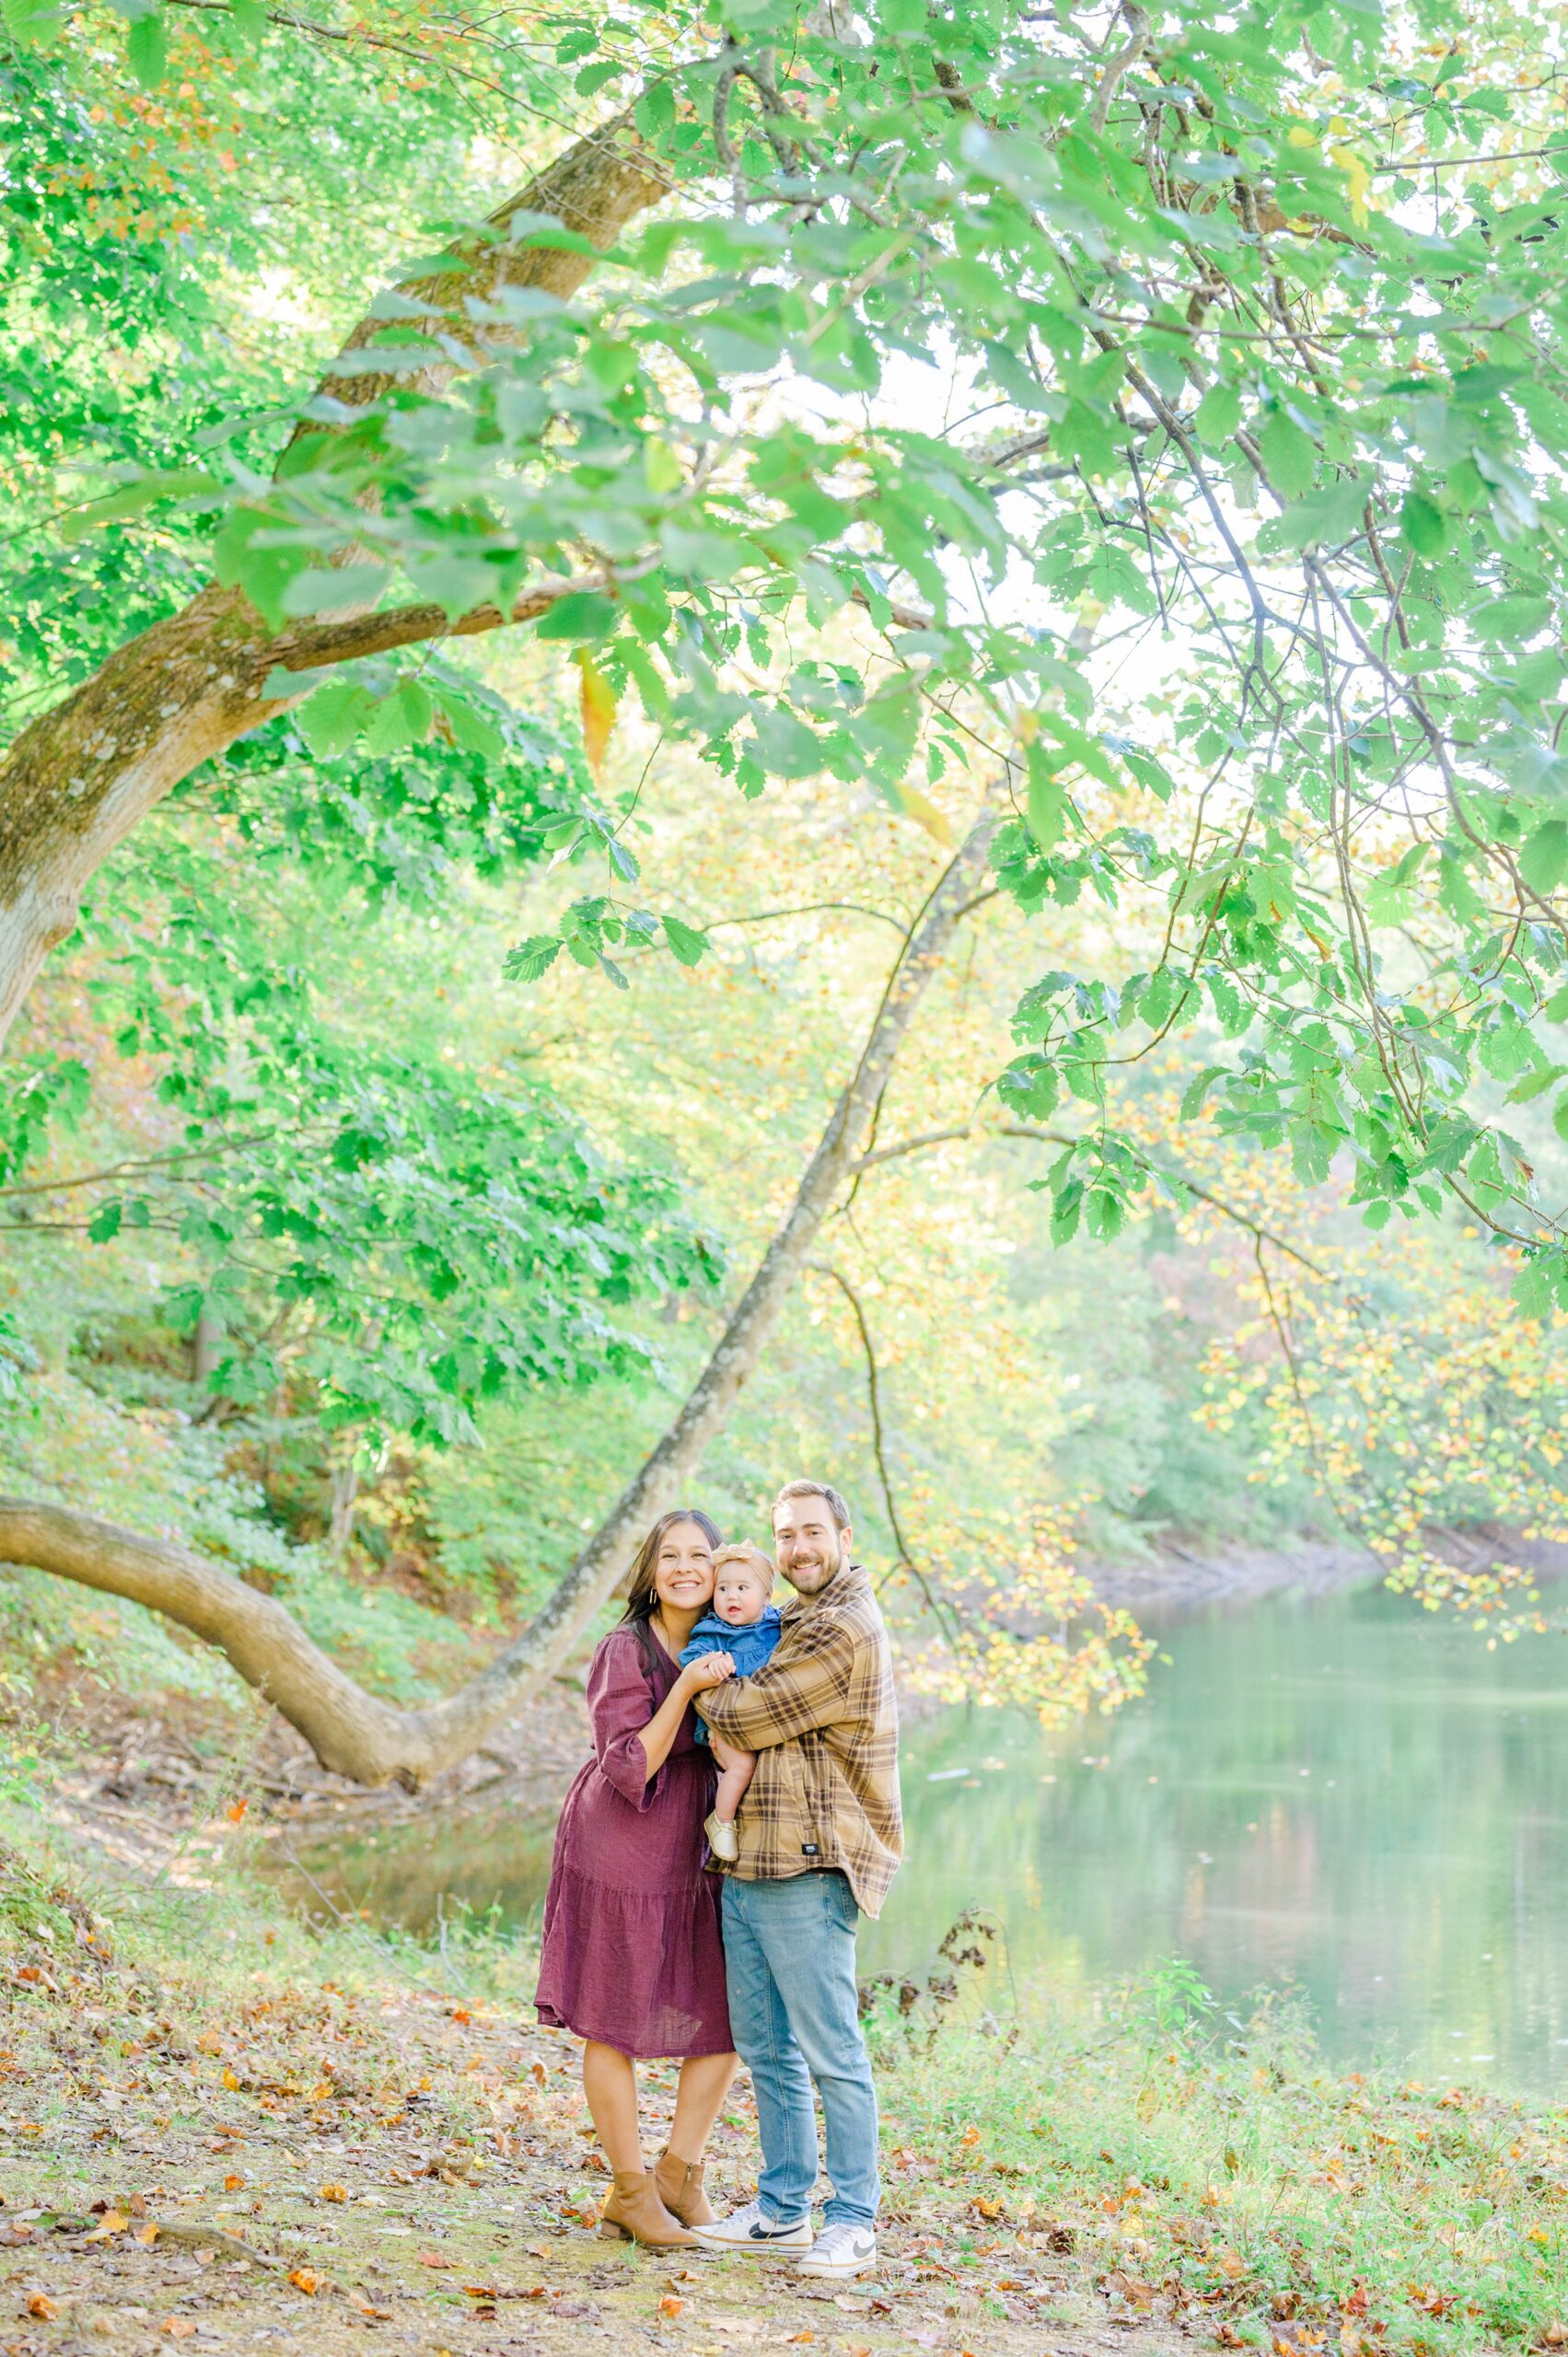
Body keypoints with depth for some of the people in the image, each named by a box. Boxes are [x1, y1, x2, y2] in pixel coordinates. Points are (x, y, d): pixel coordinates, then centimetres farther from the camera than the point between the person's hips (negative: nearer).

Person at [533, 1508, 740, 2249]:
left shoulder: (723, 1648, 5)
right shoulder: (625, 1652, -13)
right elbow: (630, 1769, -18)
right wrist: (686, 1690, -27)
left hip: (693, 1860, 6)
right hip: (618, 1855, -6)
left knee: (724, 2019, 4)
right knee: (613, 2026, 3)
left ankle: (679, 2175, 20)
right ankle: (629, 2192, 17)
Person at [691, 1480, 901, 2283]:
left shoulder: (846, 1632, -13)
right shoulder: (792, 1625, 19)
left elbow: (743, 1718, -13)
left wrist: (704, 1683, 6)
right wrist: (723, 1673, 9)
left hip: (808, 1870, -10)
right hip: (746, 1864, 10)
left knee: (830, 2050, -4)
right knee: (766, 2049, 14)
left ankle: (853, 2223, 3)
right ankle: (783, 2209, 23)